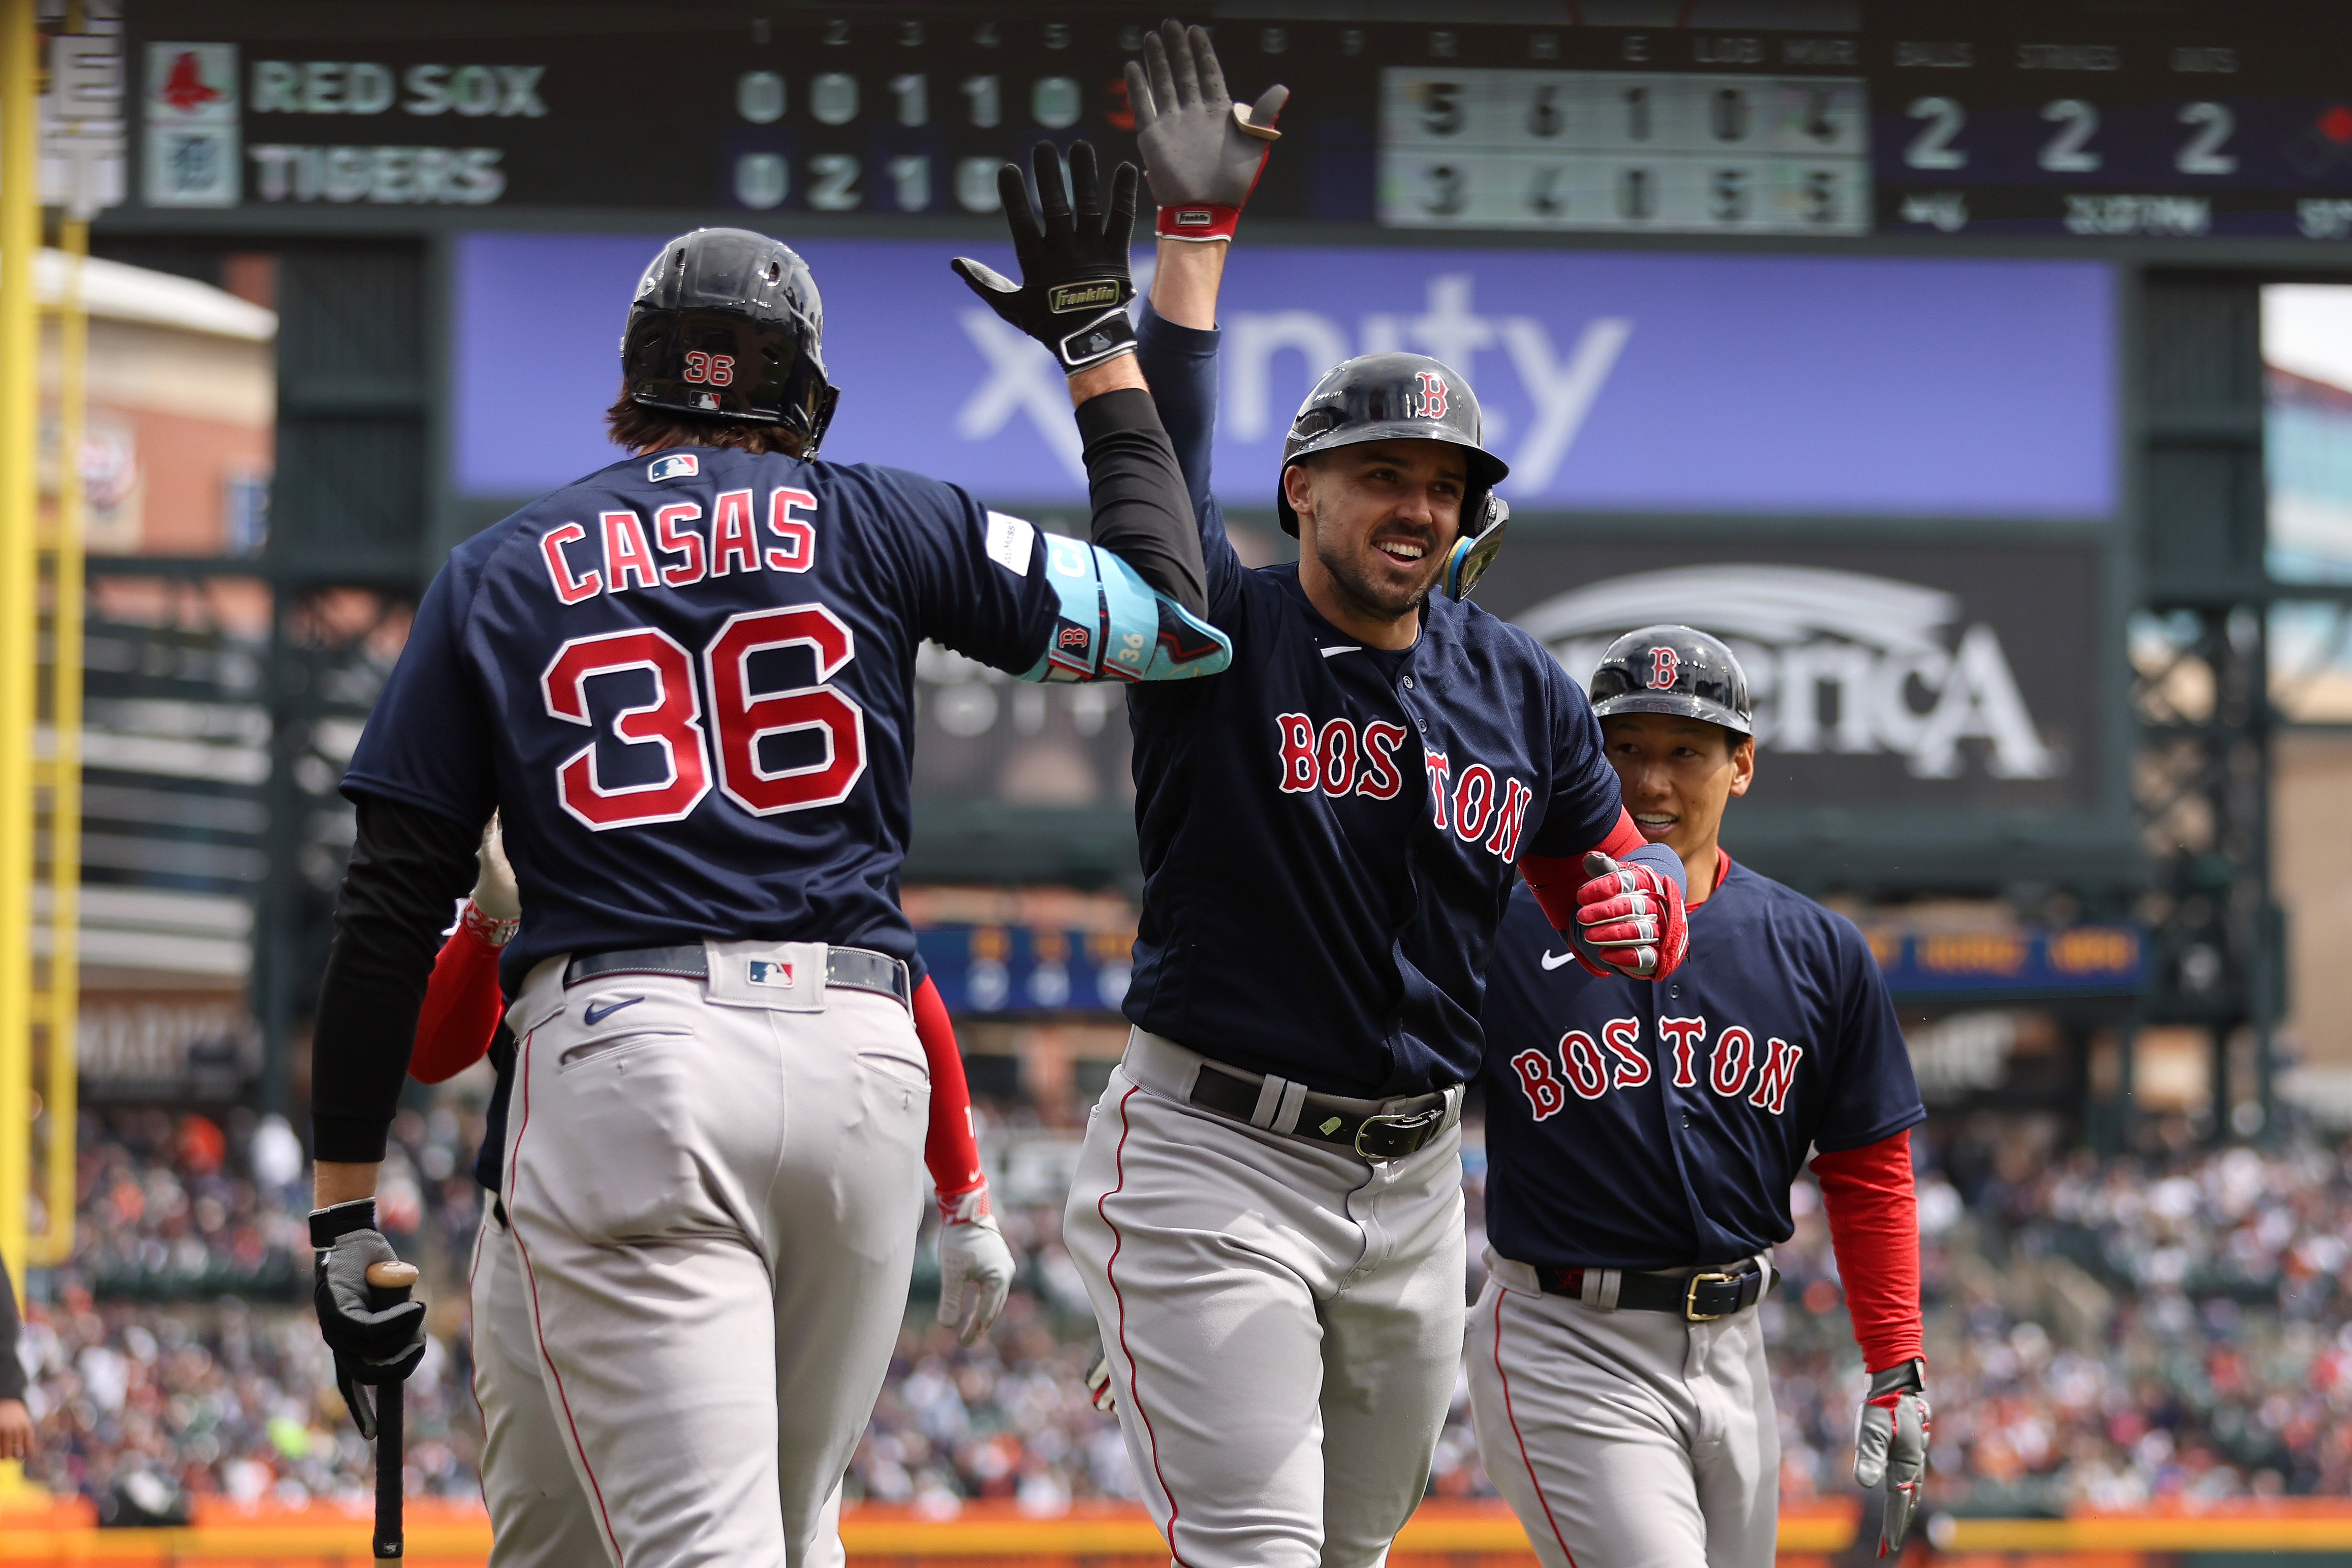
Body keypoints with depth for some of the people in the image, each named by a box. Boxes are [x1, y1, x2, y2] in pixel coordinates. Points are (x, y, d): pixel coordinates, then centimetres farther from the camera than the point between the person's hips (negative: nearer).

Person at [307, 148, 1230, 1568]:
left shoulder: (497, 578, 12)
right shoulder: (877, 523, 11)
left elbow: (392, 909, 7)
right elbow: (1166, 614, 13)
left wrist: (345, 1214, 10)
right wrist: (1099, 344, 24)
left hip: (618, 1069, -2)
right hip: (860, 1061, 2)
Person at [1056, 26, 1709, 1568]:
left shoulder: (1519, 689, 7)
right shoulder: (1221, 631, -7)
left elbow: (1609, 850, 20)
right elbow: (1149, 469, -22)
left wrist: (1635, 903, -6)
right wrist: (1194, 228, -30)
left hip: (1414, 1176, 6)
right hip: (1213, 1164, -6)